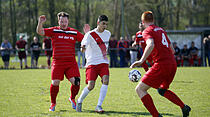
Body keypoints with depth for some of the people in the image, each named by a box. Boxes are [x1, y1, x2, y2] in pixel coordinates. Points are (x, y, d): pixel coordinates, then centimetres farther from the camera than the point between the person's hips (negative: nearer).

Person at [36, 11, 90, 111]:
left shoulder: (74, 32, 10)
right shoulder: (53, 31, 6)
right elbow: (40, 32, -2)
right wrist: (40, 23, -19)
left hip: (71, 63, 1)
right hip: (57, 62, -1)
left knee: (76, 82, -11)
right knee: (55, 83, -11)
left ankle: (72, 98, 20)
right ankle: (53, 103, 12)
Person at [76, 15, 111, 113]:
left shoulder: (108, 34, 9)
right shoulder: (90, 34, -9)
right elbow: (84, 44, -23)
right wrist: (83, 48, -44)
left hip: (104, 62, 4)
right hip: (92, 62, -4)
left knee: (105, 81, -20)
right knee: (90, 86, -13)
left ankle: (99, 106, -17)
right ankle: (79, 101, 15)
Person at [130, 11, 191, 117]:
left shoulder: (147, 31, -2)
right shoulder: (161, 30, 20)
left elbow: (151, 45, -24)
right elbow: (172, 50, 24)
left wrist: (141, 61, -27)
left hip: (161, 65, -8)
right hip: (173, 64, 8)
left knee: (140, 89, -2)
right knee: (162, 90, 30)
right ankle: (184, 107, 13)